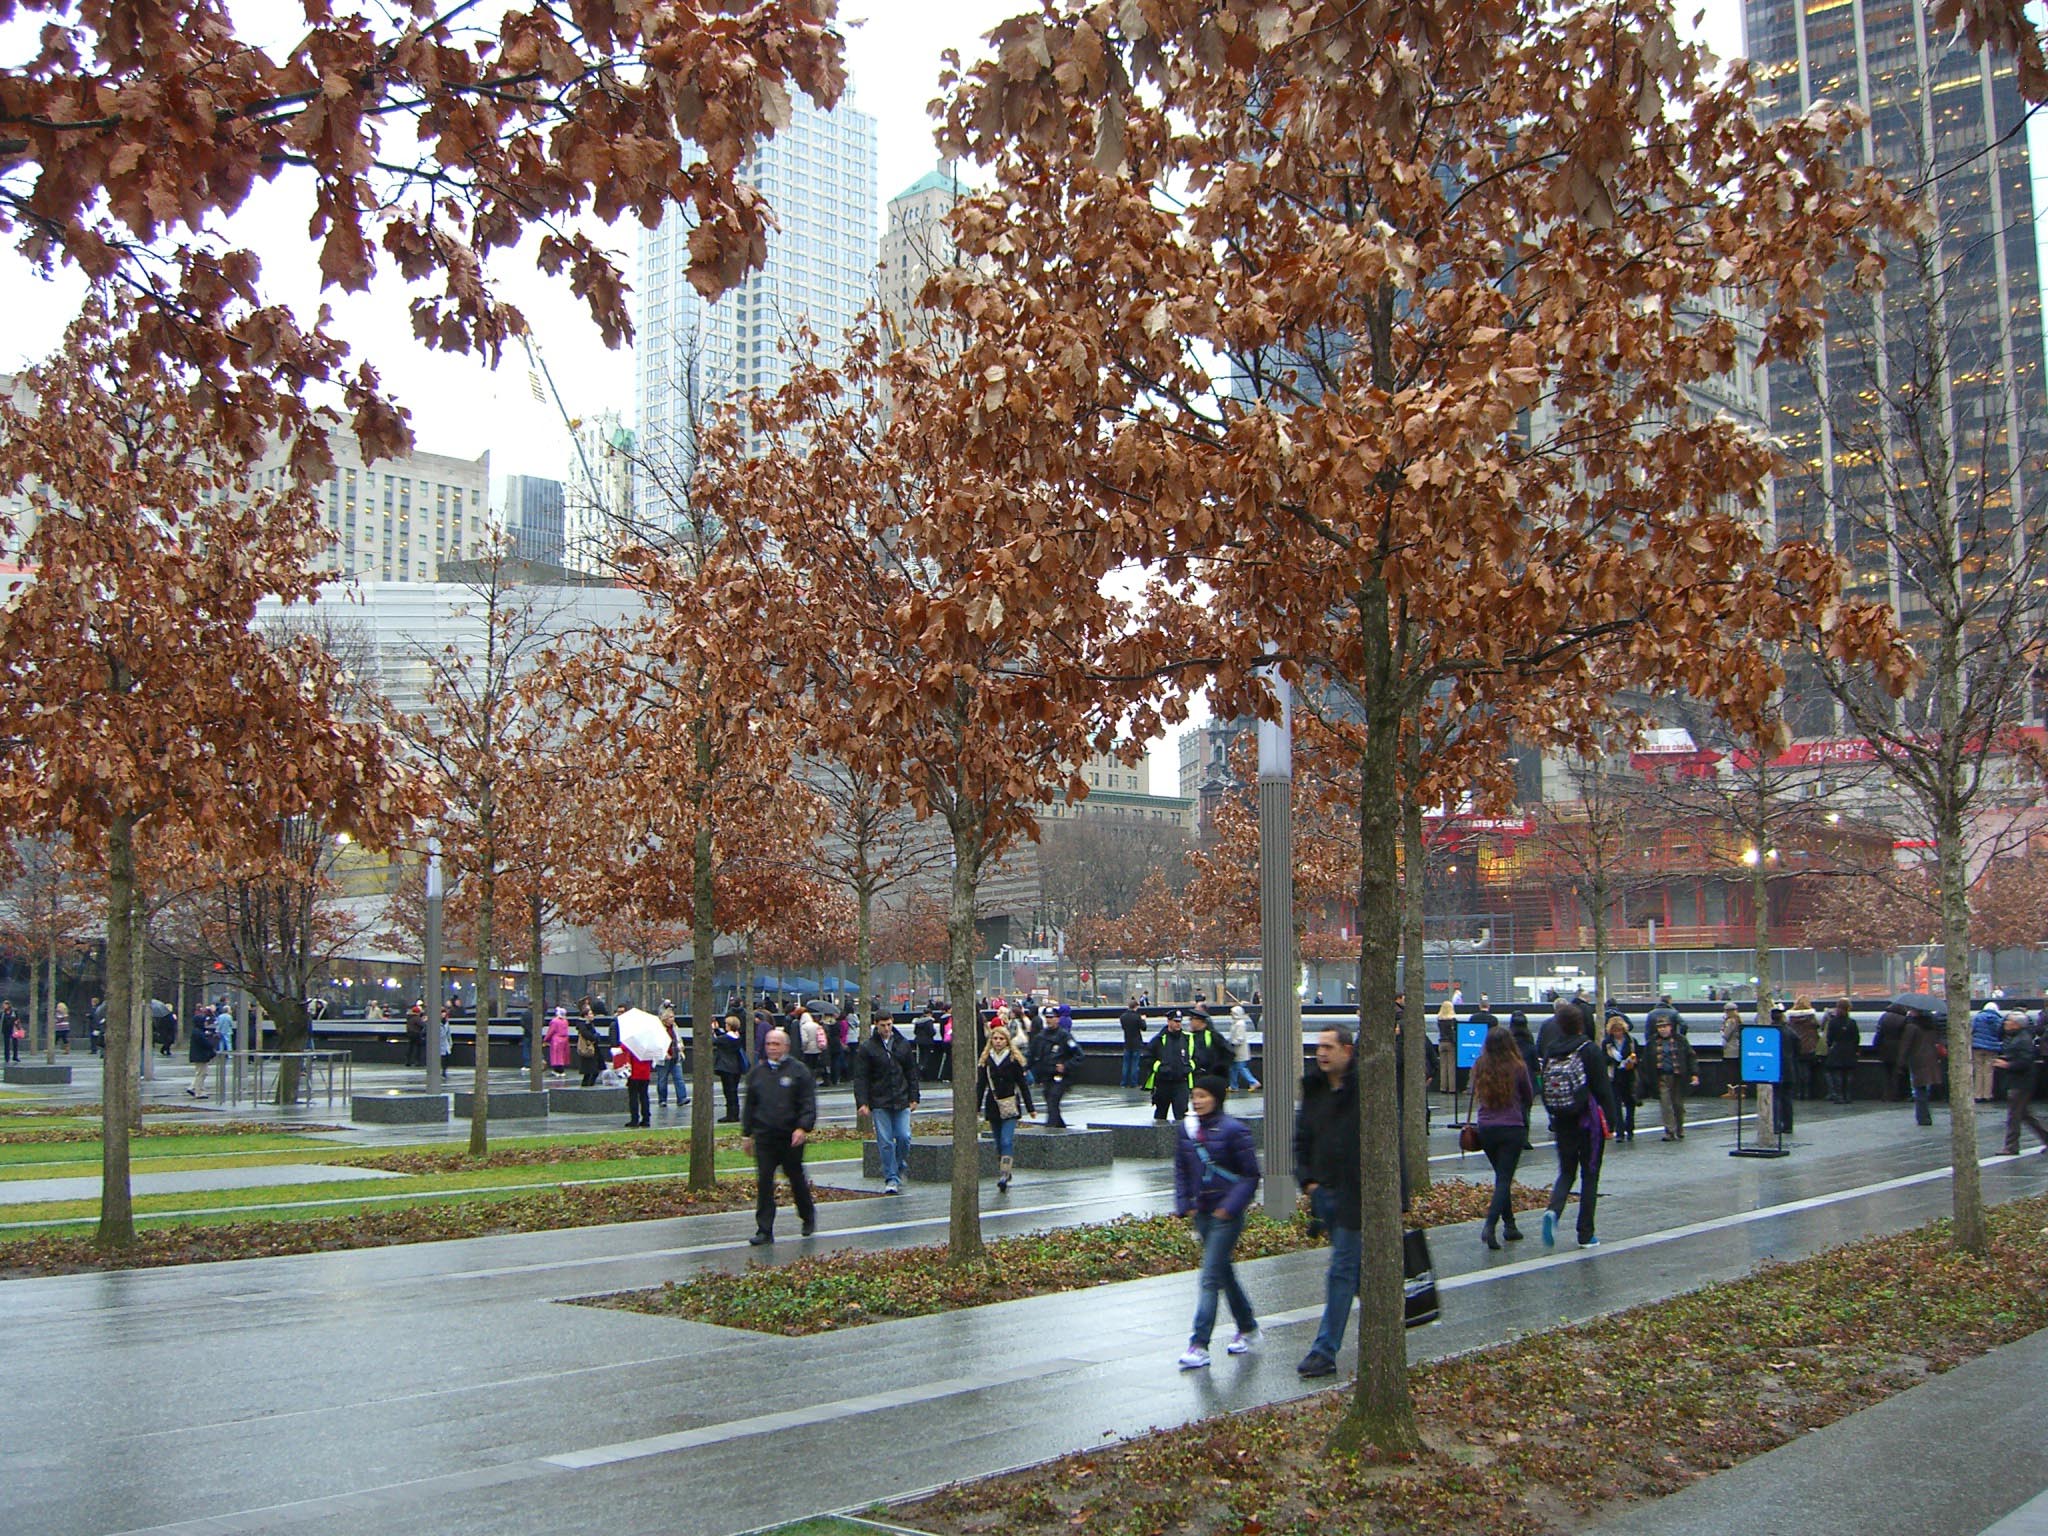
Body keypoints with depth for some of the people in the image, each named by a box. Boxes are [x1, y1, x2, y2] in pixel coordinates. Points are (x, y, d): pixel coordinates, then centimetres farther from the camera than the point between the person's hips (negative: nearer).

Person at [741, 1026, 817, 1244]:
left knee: (797, 1179, 9)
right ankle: (764, 1230, 0)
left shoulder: (799, 1071, -2)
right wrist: (746, 1134, 14)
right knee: (763, 1182, -3)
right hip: (764, 1137, 3)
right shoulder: (757, 1072, 11)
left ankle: (808, 1217, 32)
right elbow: (750, 1105, 17)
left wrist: (803, 1128, -18)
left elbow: (808, 1104, -5)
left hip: (791, 1137, -3)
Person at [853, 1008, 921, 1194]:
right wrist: (862, 1103, -11)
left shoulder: (903, 1045, 8)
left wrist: (913, 1097, 9)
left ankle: (899, 1169, 20)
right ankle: (891, 1179, 3)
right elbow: (860, 1078, -3)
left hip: (901, 1102, 2)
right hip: (879, 1103, -2)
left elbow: (912, 1073, 14)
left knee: (904, 1137, -4)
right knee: (885, 1142, -4)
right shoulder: (866, 1048, -2)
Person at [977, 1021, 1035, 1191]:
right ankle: (1003, 1174, 19)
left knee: (1007, 1141, -13)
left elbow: (1023, 1084, 3)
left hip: (1010, 1106, -3)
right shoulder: (986, 1060, 6)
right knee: (999, 1143, 9)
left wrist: (1030, 1107, 3)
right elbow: (980, 1085, 8)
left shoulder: (1014, 1059, 0)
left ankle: (1004, 1175, -19)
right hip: (992, 1106, 3)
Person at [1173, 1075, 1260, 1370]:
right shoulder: (1187, 1129, 4)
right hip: (1202, 1213, 7)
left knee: (1210, 1277, -10)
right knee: (1223, 1273, 18)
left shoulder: (1233, 1130, -13)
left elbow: (1251, 1174, -9)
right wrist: (1184, 1205, 3)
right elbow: (1181, 1170, 14)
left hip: (1226, 1215, -7)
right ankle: (1247, 1328, 36)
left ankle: (1199, 1345, -10)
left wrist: (1230, 1206, -16)